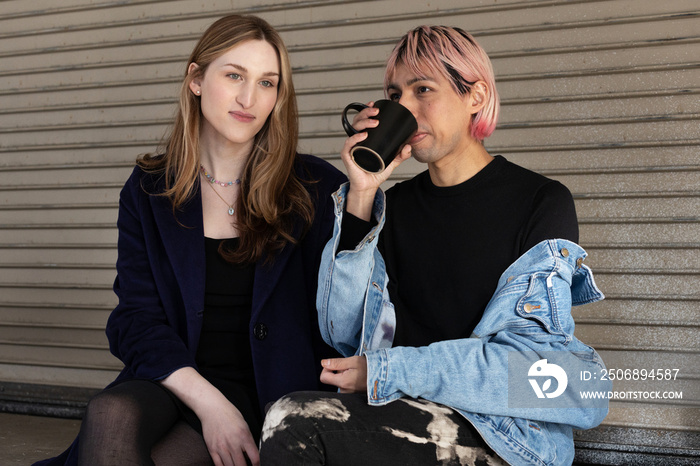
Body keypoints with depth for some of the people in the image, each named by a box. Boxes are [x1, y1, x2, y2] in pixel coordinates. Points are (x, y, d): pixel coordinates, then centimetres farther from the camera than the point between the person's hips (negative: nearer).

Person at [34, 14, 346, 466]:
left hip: (266, 396, -1)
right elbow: (137, 319, 0)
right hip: (169, 383, 2)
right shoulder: (148, 191, 6)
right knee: (110, 416, -32)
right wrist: (206, 400, -15)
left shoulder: (318, 189, 1)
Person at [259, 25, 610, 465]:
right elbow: (342, 334, 1)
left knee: (293, 423, -26)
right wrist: (361, 195, -5)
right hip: (405, 413, 5)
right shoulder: (395, 205, 12)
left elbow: (534, 360, -10)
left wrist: (386, 371, -13)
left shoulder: (541, 201, -1)